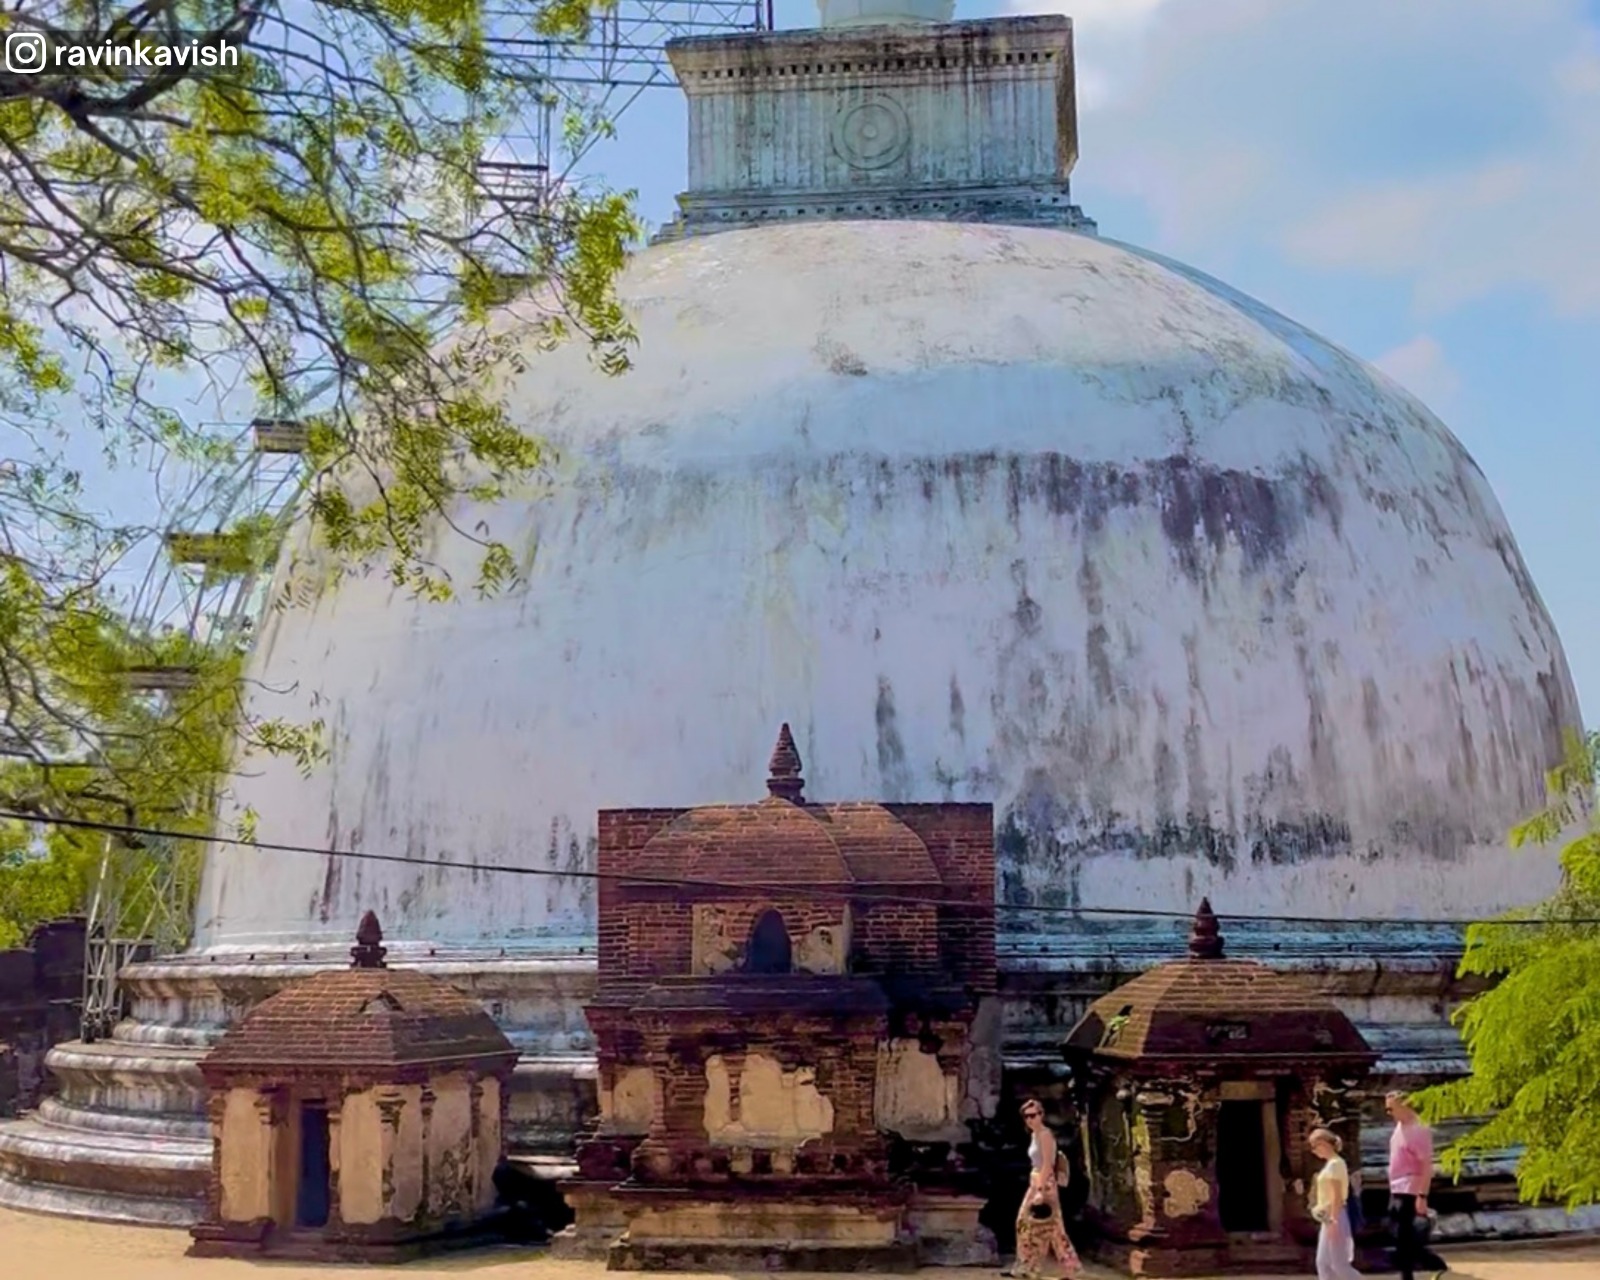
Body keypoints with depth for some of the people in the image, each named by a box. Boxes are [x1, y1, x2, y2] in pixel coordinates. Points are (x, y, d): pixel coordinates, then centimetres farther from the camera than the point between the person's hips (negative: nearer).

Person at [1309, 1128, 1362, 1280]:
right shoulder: (1329, 1163, 14)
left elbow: (1337, 1196, -20)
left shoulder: (1335, 1163, -15)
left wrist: (1333, 1220, -22)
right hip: (1328, 1218, 10)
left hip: (1334, 1217, -10)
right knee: (1323, 1262, 9)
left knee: (1339, 1263, -7)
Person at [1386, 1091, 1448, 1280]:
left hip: (1409, 1193, -9)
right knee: (1405, 1241, 11)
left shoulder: (1418, 1131, -17)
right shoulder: (1400, 1126, 11)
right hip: (1396, 1192, 9)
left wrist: (1422, 1197, -23)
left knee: (1404, 1242, -5)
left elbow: (1427, 1166, -19)